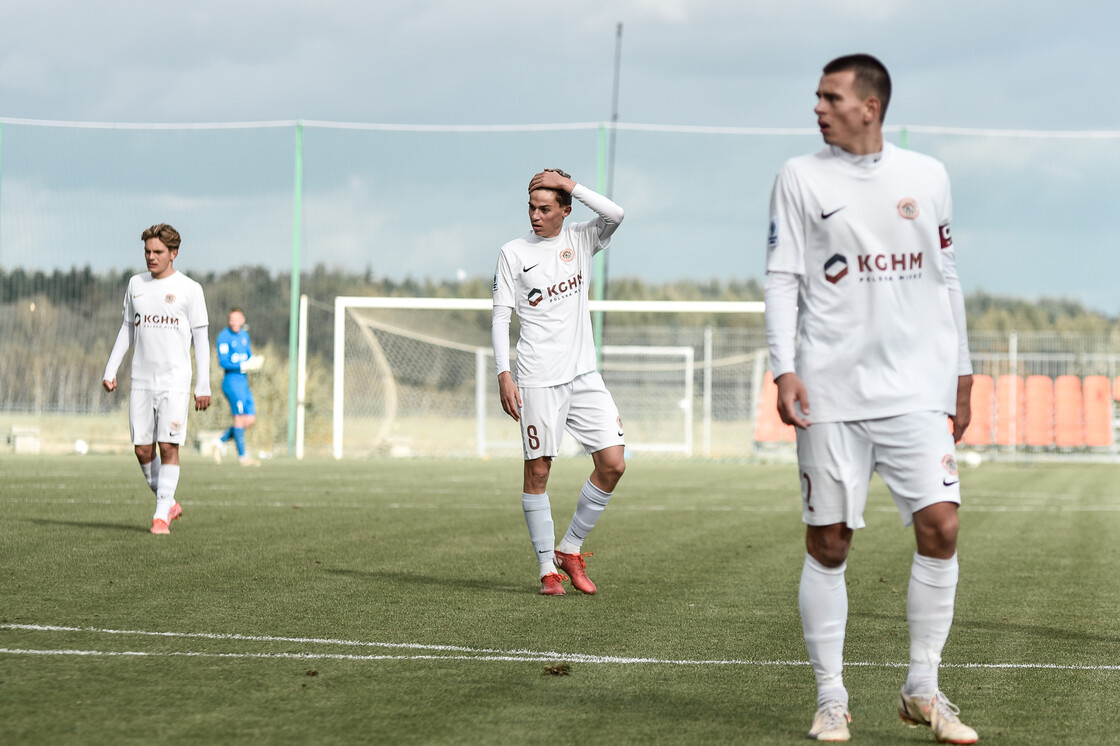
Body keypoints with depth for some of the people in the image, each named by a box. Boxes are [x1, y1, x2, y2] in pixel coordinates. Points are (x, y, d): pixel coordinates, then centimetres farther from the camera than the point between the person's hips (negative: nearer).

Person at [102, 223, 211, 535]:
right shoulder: (136, 284, 12)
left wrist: (203, 385, -5)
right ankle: (169, 504, 20)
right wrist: (110, 370, 12)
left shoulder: (189, 289, -1)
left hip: (175, 382, -4)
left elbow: (200, 338, 0)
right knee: (143, 449, 2)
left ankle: (161, 515, -5)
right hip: (141, 380, 4)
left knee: (168, 446, -10)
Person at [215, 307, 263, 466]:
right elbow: (223, 362, -15)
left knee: (250, 420, 4)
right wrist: (243, 366, -21)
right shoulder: (224, 336, -9)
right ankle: (242, 456, -1)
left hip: (243, 382, 8)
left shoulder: (244, 335, 15)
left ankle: (221, 442, 17)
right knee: (240, 418, -8)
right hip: (232, 380, -8)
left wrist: (254, 360, 1)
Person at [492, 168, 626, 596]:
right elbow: (500, 316, 0)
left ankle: (570, 549, 11)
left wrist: (569, 184, -11)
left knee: (613, 463, -4)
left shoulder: (581, 240, 8)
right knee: (538, 471, -3)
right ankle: (547, 569, 5)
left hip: (584, 375, 3)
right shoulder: (513, 253, 2)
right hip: (537, 380, -3)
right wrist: (503, 374, -9)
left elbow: (614, 215, -11)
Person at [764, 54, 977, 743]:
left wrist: (961, 374, 15)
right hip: (831, 392, -1)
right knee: (827, 543, 0)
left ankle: (923, 691, 5)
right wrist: (784, 369, -10)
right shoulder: (801, 178, 4)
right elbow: (782, 280, 1)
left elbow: (946, 280, 16)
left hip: (918, 389, 2)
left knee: (940, 527, -8)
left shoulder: (927, 176, 10)